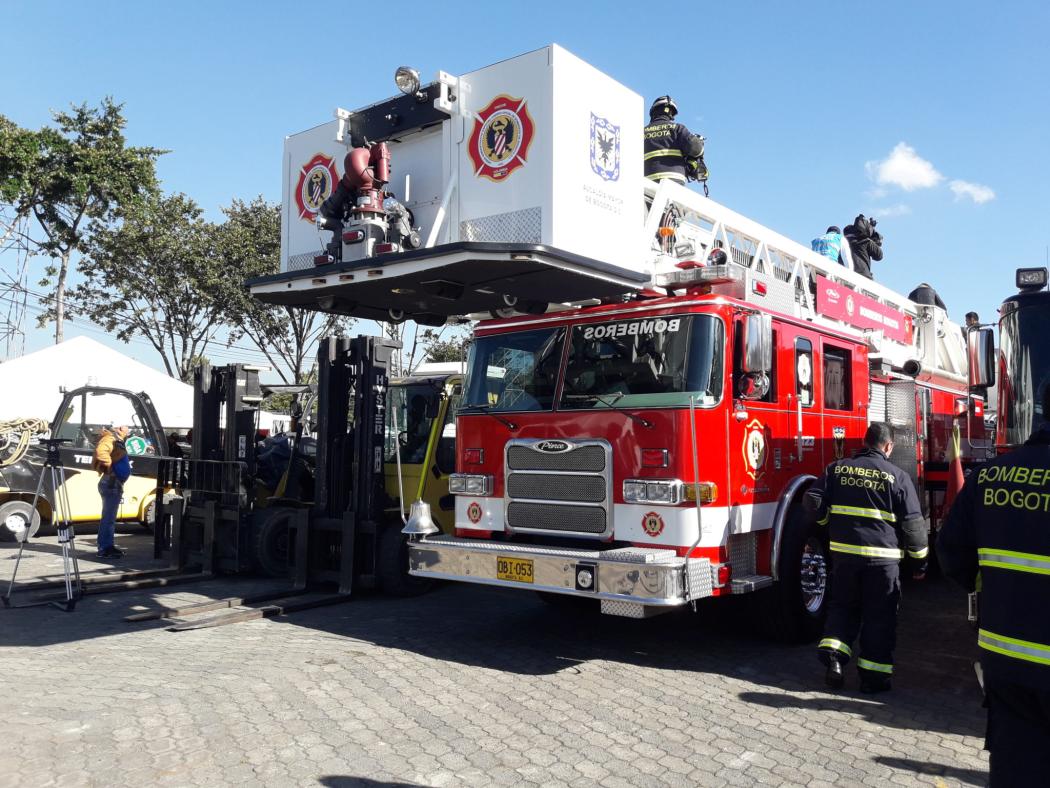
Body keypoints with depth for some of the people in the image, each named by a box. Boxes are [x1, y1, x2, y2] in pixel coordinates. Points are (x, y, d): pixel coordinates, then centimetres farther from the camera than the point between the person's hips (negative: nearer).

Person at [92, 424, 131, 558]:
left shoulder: (116, 441, 18)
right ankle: (104, 549, -5)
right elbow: (101, 450, -33)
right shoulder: (110, 439, -13)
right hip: (111, 483, -11)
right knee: (109, 517, -8)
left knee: (110, 517, 16)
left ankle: (108, 546, 25)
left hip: (114, 484, 11)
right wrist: (108, 466, -24)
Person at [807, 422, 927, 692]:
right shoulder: (897, 476, -3)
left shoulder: (838, 468, 4)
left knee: (842, 607, 18)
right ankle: (873, 675, 12)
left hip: (844, 553, 3)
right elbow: (913, 522, -1)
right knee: (879, 616, 8)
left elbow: (814, 500, 1)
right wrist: (920, 559, 9)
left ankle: (833, 656, 3)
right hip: (883, 556, -2)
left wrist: (825, 522, 21)